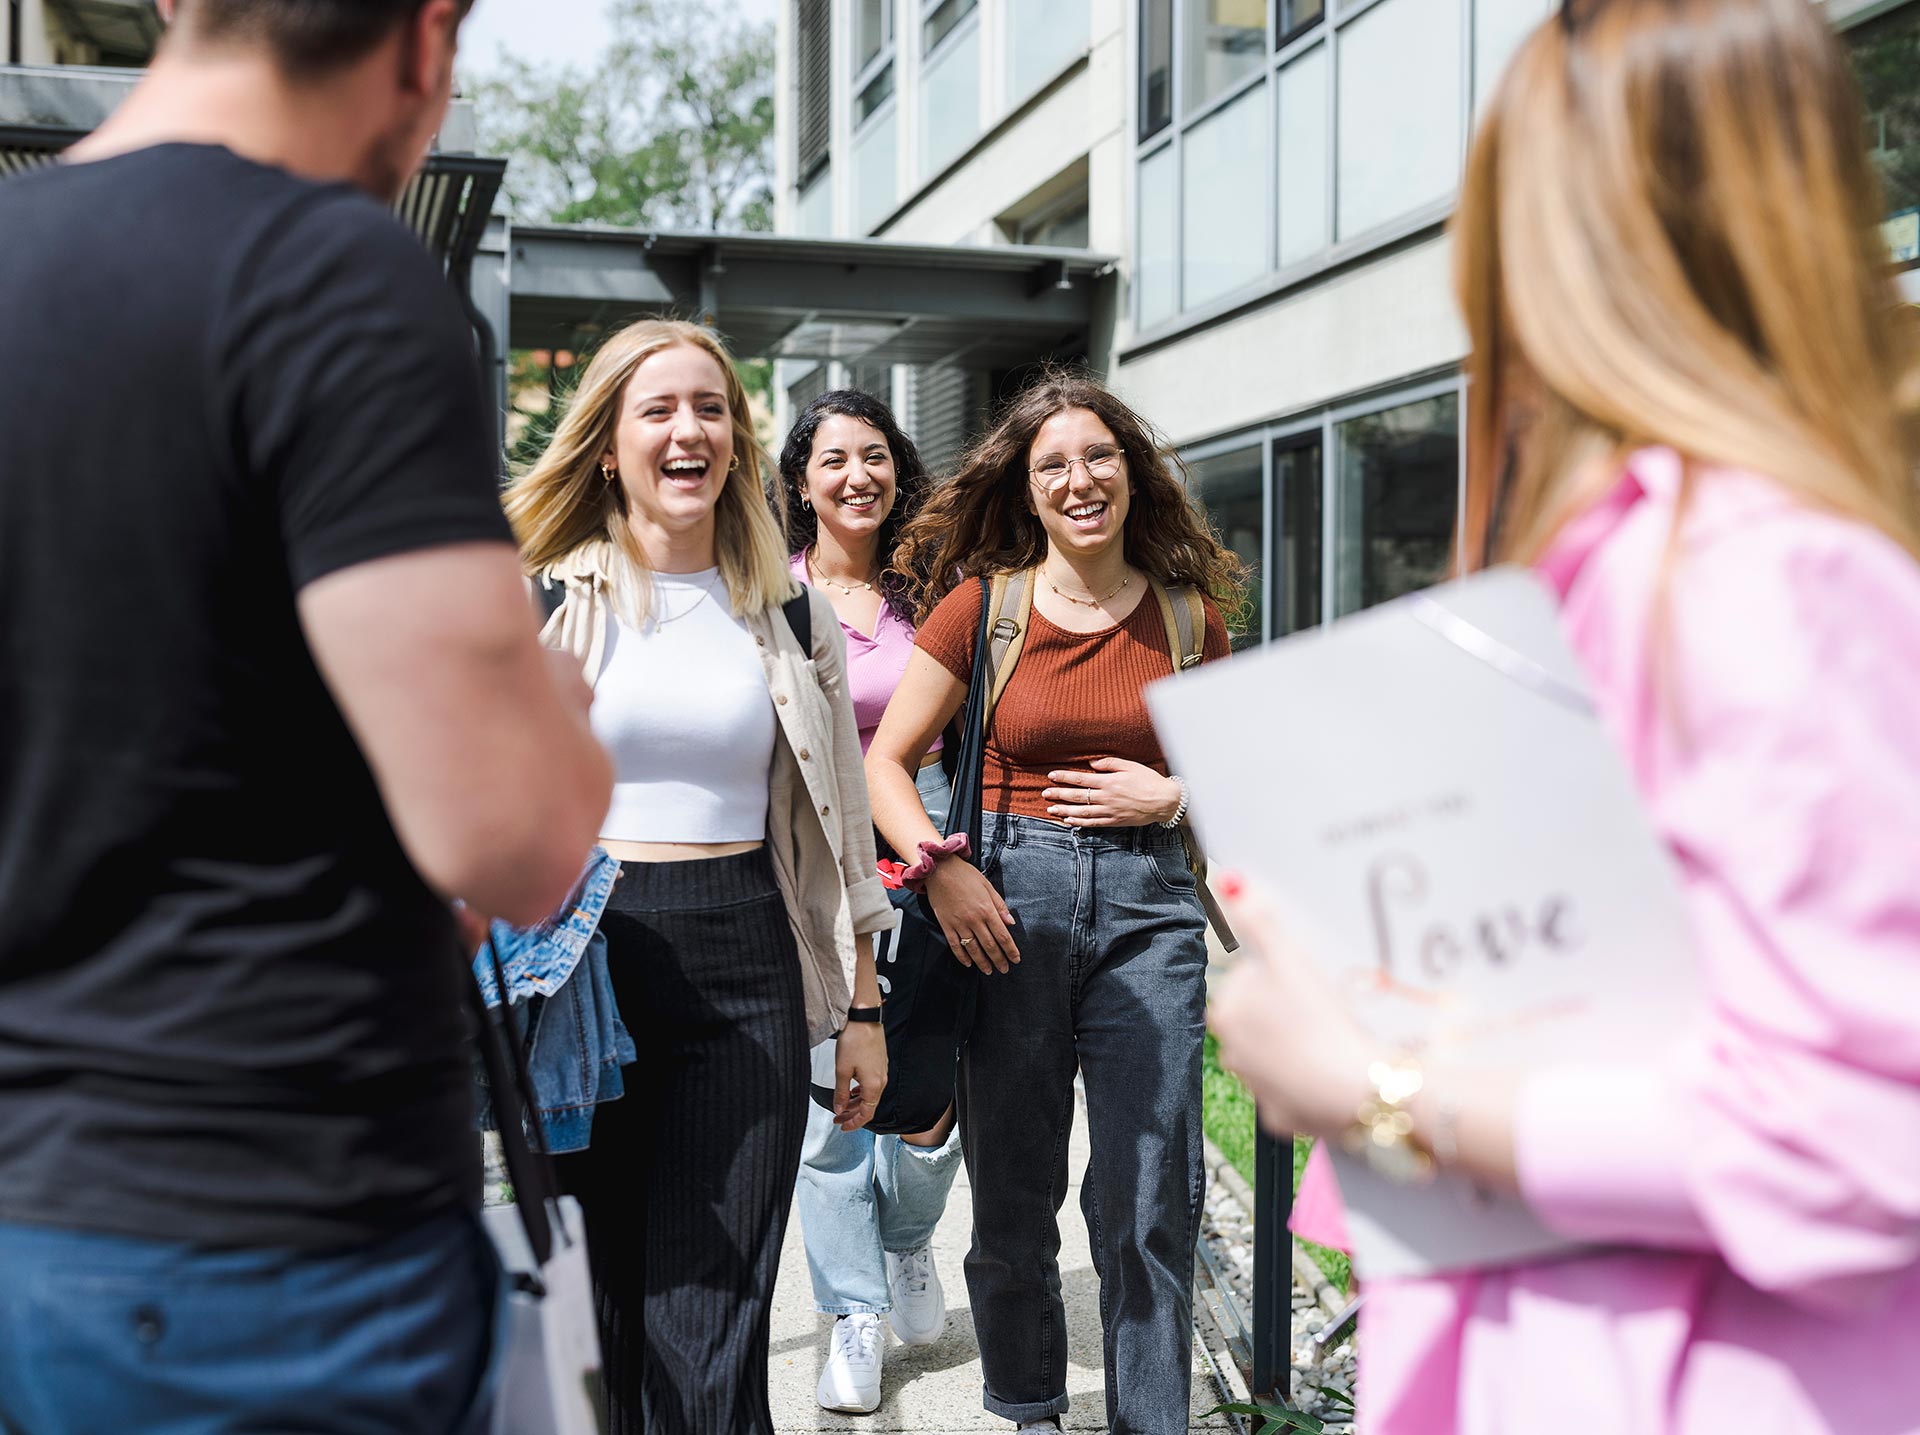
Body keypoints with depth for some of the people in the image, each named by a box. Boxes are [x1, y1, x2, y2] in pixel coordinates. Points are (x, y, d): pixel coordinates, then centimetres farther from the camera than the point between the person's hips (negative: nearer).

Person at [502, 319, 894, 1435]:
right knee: (594, 1310, 9)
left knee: (712, 1336, -2)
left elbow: (840, 825, 13)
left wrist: (864, 1009, 11)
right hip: (583, 958, 0)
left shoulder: (794, 617, 9)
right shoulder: (545, 601, 4)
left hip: (746, 974, 0)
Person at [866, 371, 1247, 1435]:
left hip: (1145, 899, 1)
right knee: (1013, 1195, 9)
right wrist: (940, 868, -12)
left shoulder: (1187, 615, 5)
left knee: (1152, 1202, 0)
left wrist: (1173, 795, -5)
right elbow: (884, 761, 3)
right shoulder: (981, 605, 0)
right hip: (1009, 898, 0)